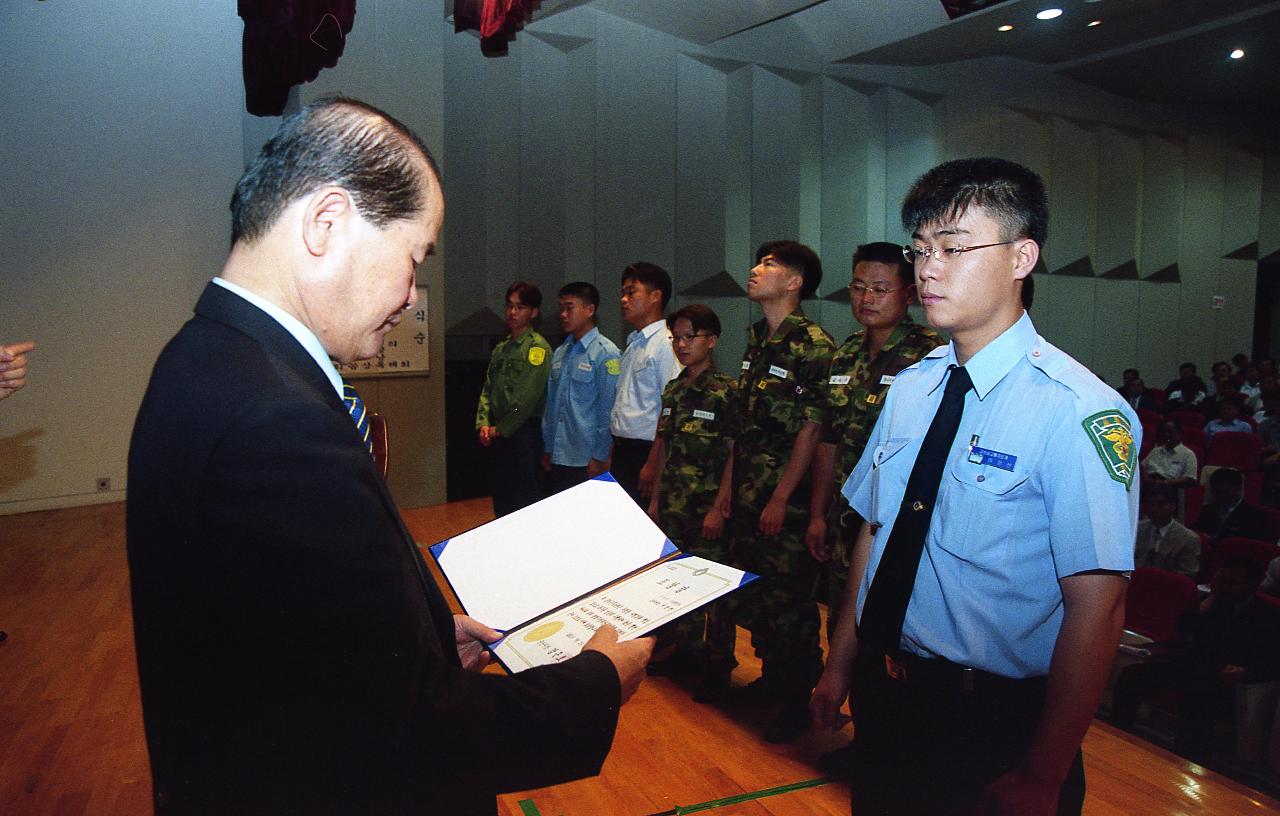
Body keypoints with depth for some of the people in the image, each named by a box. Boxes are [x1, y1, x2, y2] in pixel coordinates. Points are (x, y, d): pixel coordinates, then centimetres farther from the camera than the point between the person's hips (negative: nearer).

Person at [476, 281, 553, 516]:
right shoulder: (500, 349, 15)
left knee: (526, 498, -3)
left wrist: (500, 429, -11)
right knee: (500, 498, 15)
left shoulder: (538, 347, -9)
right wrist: (484, 424, -2)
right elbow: (487, 390, 14)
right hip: (498, 435, 8)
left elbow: (527, 397, -15)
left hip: (524, 433, -7)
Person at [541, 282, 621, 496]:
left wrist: (600, 457, -13)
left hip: (587, 462, -6)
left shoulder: (605, 353, -10)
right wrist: (548, 449, 14)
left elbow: (608, 409, -12)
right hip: (558, 458, 6)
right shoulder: (560, 353, 11)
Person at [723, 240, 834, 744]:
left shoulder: (813, 345, -12)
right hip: (748, 495, 8)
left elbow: (811, 429, -15)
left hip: (788, 498, -8)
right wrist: (728, 486, 13)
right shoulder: (757, 342, 12)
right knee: (753, 592, 16)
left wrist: (781, 499, -16)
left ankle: (799, 698, 16)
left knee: (791, 598, 1)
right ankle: (772, 677, 33)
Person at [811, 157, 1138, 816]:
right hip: (881, 694, 6)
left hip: (995, 720, -5)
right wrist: (841, 663, 9)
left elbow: (1095, 607, -19)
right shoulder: (911, 386, 1)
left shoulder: (1079, 412, -19)